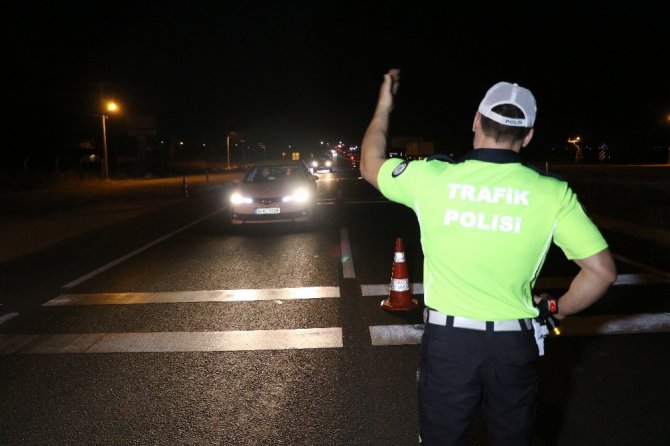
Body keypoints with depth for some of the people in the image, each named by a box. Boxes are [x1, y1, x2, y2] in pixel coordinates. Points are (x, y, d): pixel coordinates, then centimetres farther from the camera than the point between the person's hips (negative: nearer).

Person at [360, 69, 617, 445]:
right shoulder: (552, 192, -9)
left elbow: (371, 164, 8)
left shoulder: (431, 177, -11)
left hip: (448, 339, 0)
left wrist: (384, 107, 21)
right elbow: (602, 271, -7)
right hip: (514, 343, 1)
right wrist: (560, 310, 10)